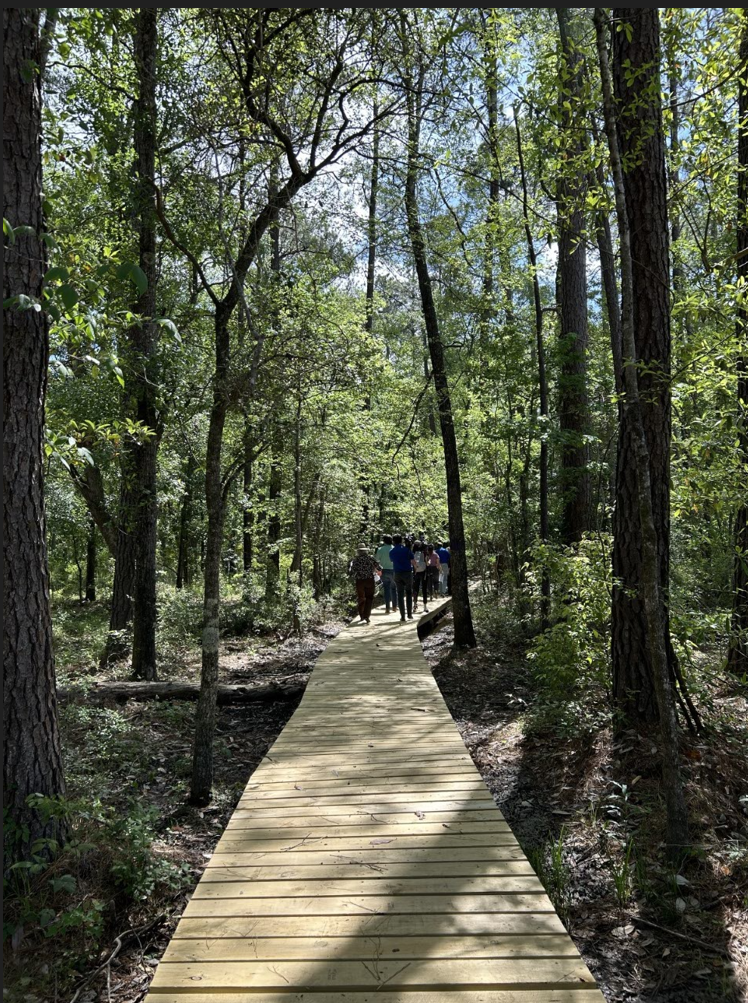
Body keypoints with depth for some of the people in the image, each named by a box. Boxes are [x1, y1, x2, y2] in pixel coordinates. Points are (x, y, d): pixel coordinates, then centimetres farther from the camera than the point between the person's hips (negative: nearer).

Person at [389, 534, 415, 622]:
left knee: (400, 595, 4)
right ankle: (409, 614, 11)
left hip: (397, 574, 2)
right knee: (409, 593, 12)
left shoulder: (391, 552, 4)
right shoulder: (406, 550, -5)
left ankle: (402, 617, 0)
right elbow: (413, 561, -5)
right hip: (407, 572, -2)